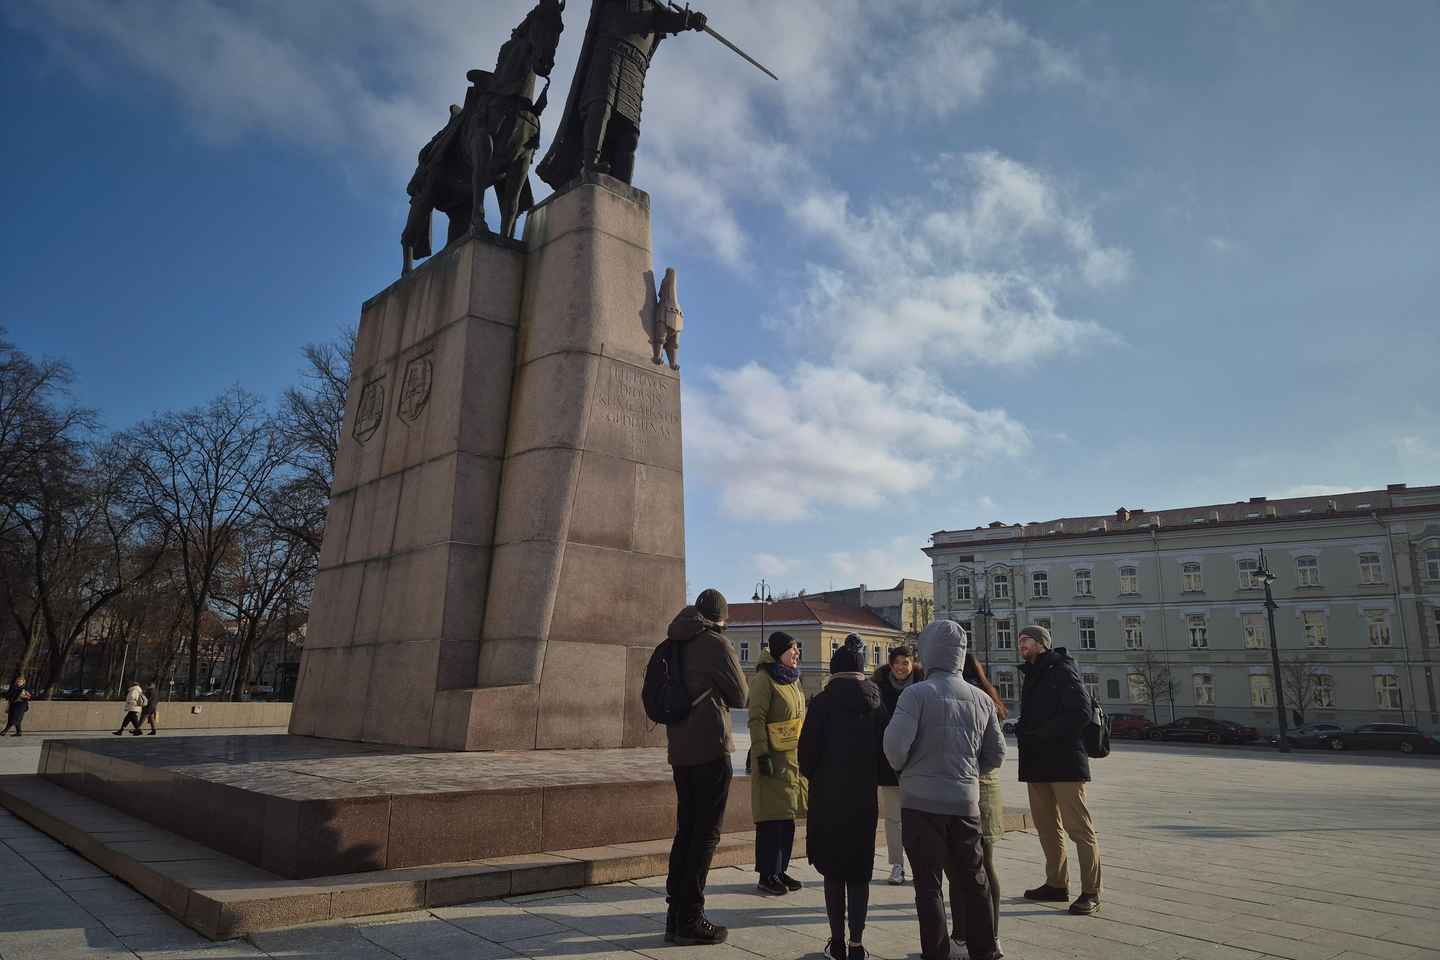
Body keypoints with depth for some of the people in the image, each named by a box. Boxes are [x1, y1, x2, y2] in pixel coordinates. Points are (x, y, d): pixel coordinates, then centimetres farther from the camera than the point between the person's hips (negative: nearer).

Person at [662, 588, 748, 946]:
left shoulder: (675, 645, 10)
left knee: (686, 829, 14)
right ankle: (690, 920, 3)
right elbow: (739, 696, -3)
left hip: (680, 748, 7)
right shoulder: (716, 643, -11)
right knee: (706, 833, 0)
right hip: (710, 748, -7)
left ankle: (676, 915, 19)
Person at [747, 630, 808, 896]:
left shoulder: (793, 680, 16)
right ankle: (767, 876, 6)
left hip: (795, 758, 8)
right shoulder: (764, 679, -11)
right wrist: (762, 754, -21)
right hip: (774, 759, -8)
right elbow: (756, 720, -16)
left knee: (788, 818, 13)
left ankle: (781, 870, 23)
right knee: (772, 819, -3)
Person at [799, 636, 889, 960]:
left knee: (833, 872, 9)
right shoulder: (877, 703, -1)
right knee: (859, 872, 11)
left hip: (828, 797, -3)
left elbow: (807, 751, -9)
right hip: (865, 798, 3)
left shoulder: (821, 703, -11)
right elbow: (886, 751, 2)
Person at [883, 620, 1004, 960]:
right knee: (973, 880, 17)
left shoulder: (917, 693, -14)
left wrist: (903, 768, 1)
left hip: (922, 801, -4)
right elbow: (996, 754, 8)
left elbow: (895, 744, -19)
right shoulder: (981, 699, 2)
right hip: (966, 801, 4)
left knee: (928, 882, 6)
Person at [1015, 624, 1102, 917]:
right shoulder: (1032, 676, 19)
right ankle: (1056, 884, 24)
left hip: (1066, 762, -9)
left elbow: (1081, 713, -17)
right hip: (1036, 764, 9)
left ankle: (1091, 894, 1)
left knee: (1079, 828, -4)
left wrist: (1041, 734, -18)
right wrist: (1022, 730, 1)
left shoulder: (1063, 671, -8)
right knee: (1046, 827, 14)